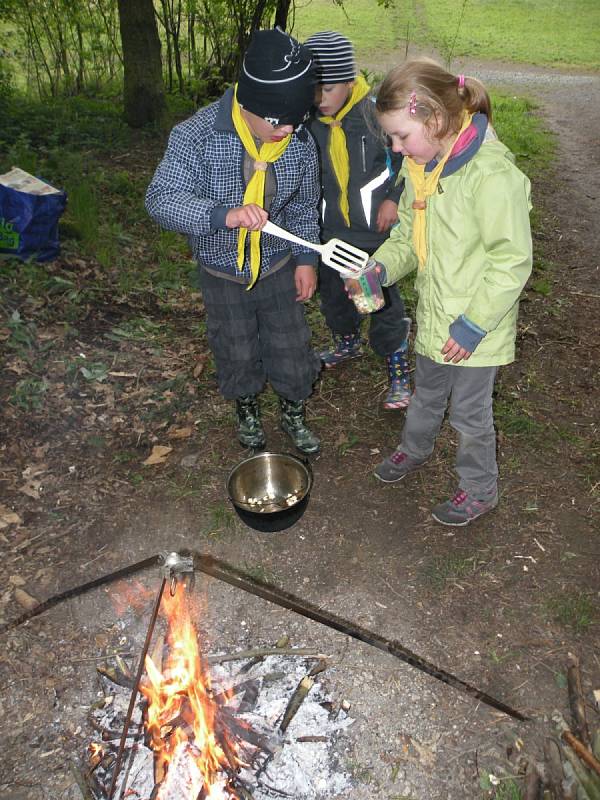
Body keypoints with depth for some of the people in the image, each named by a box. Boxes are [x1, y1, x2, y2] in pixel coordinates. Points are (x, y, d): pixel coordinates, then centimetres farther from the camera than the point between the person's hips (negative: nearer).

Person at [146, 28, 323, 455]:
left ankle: (294, 415, 40)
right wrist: (225, 214, -47)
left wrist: (306, 259, -1)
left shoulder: (301, 141, -13)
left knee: (291, 347, 13)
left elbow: (304, 206, 2)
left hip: (279, 267, 2)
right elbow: (161, 199, -32)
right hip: (223, 274, -2)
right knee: (237, 352, 17)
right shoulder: (197, 135, -25)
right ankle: (247, 410, 46)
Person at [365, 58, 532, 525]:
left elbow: (512, 262, -23)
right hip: (435, 312, 7)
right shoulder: (421, 166, 0)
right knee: (427, 392, 27)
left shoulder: (492, 174, -26)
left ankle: (480, 490, 35)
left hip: (475, 327, -7)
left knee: (469, 411, 10)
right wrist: (382, 267, -9)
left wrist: (473, 325, -21)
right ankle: (416, 449, 55)